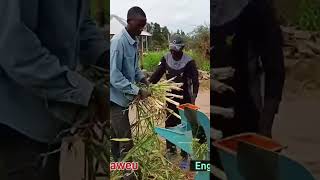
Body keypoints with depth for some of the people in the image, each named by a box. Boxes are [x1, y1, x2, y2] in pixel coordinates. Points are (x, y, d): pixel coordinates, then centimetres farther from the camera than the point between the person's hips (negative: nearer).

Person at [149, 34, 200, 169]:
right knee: (169, 125, 15)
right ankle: (171, 150, 35)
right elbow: (156, 75, -9)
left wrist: (193, 98, -29)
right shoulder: (166, 59, -4)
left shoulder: (189, 62, -16)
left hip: (185, 100, -4)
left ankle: (185, 156, 16)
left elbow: (195, 82, -17)